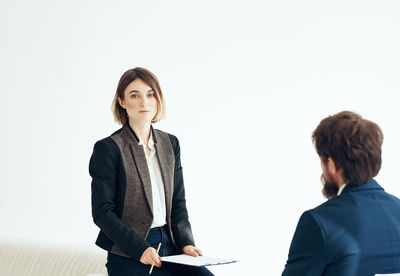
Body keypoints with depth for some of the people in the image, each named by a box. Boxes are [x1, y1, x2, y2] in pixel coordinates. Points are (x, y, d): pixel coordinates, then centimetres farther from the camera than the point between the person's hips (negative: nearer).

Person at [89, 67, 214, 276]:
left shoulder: (170, 144, 13)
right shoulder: (108, 149, -5)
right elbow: (102, 212, -7)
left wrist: (185, 242, -1)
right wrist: (139, 249, -16)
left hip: (169, 244, 5)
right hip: (129, 255, -5)